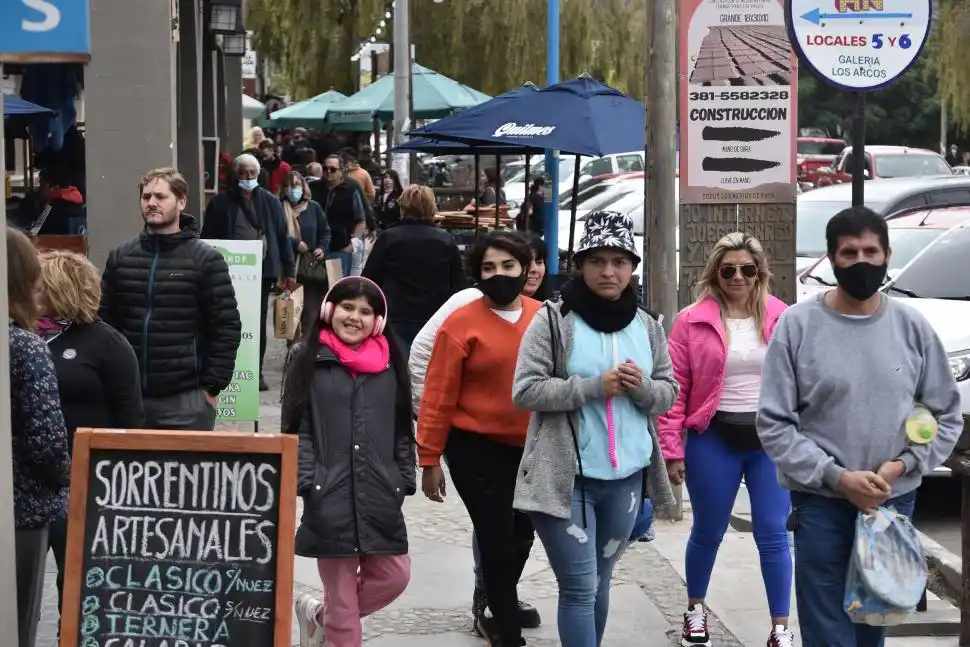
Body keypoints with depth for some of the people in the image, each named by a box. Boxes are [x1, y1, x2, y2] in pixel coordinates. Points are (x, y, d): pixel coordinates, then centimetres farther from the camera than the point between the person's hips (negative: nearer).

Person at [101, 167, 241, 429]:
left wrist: (213, 386, -8)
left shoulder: (205, 260, -3)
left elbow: (227, 326, -4)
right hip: (129, 396, 4)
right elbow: (104, 321, 12)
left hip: (186, 399, -3)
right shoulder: (120, 257, 8)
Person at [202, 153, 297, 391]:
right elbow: (208, 239, 2)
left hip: (262, 271, 1)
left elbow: (282, 237, 8)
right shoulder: (220, 203, 2)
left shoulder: (270, 202, 7)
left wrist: (289, 271, 5)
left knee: (259, 324, 8)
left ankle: (256, 371, 17)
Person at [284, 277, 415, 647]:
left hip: (380, 495, 4)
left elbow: (402, 429, 14)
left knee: (394, 576, 3)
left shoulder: (390, 364, 10)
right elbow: (296, 427, -2)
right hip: (330, 496, -4)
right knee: (341, 592, 3)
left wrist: (405, 479, 7)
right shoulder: (310, 361, 0)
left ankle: (319, 615, 25)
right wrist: (305, 481, -10)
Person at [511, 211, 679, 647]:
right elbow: (525, 391, -12)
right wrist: (595, 386, -19)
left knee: (600, 582, 18)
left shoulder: (647, 327, 8)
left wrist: (643, 387, -11)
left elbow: (668, 394, 12)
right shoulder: (553, 320, -7)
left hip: (627, 477, 5)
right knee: (579, 588, -5)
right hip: (566, 476, -5)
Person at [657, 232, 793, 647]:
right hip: (715, 440, -1)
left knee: (773, 534, 3)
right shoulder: (693, 321, -4)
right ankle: (695, 609, 34)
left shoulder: (782, 318, 3)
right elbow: (675, 389, -4)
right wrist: (672, 448, -8)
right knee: (708, 533, 12)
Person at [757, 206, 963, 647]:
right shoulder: (798, 324, -6)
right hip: (821, 503, -3)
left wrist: (902, 465, -8)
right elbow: (774, 423, -6)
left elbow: (947, 415, 8)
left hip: (895, 501, 3)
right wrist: (836, 477, -14)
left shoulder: (912, 326, 2)